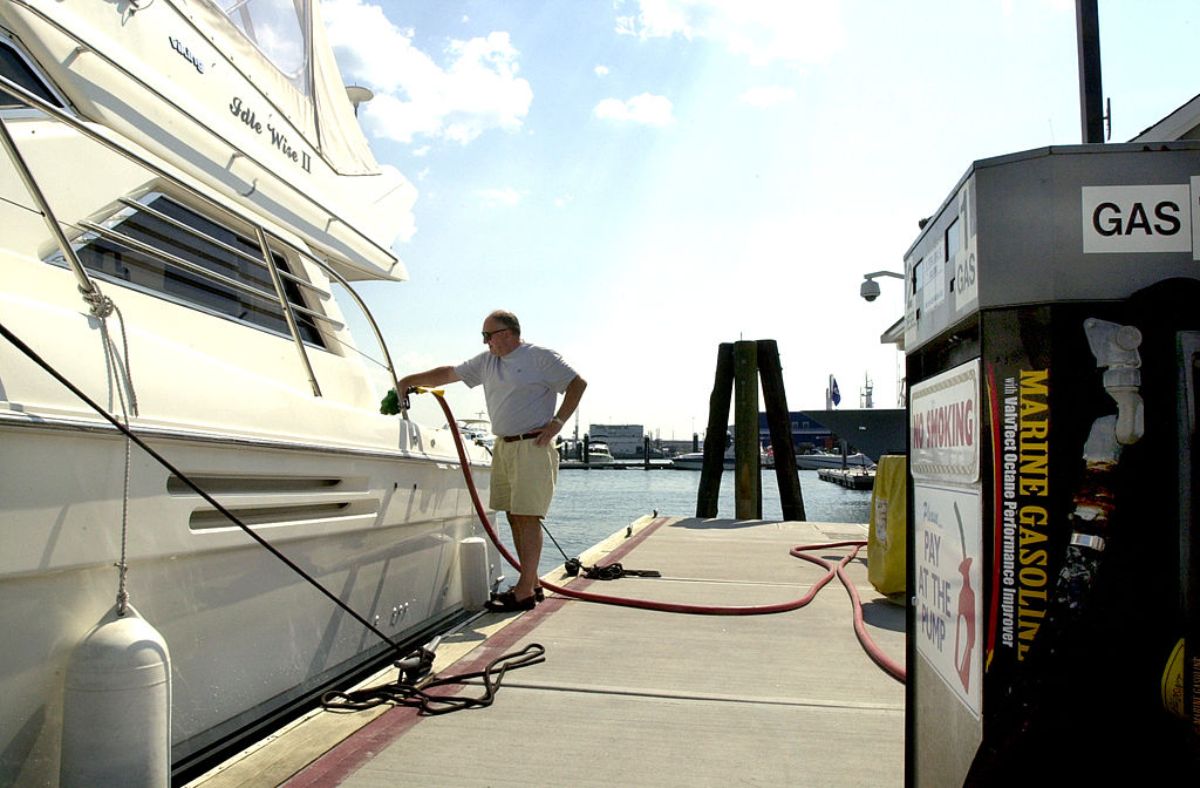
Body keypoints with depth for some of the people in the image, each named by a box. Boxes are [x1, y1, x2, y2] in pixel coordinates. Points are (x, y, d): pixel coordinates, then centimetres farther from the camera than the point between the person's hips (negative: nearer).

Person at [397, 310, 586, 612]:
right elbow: (449, 373, 21)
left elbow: (577, 384, -5)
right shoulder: (486, 361, 15)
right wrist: (410, 380, 18)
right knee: (514, 516, 8)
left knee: (527, 516, -10)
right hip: (503, 447, 8)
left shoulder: (541, 357, -5)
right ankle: (531, 583, 17)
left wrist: (557, 423, -11)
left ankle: (524, 592, -8)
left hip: (533, 447, -7)